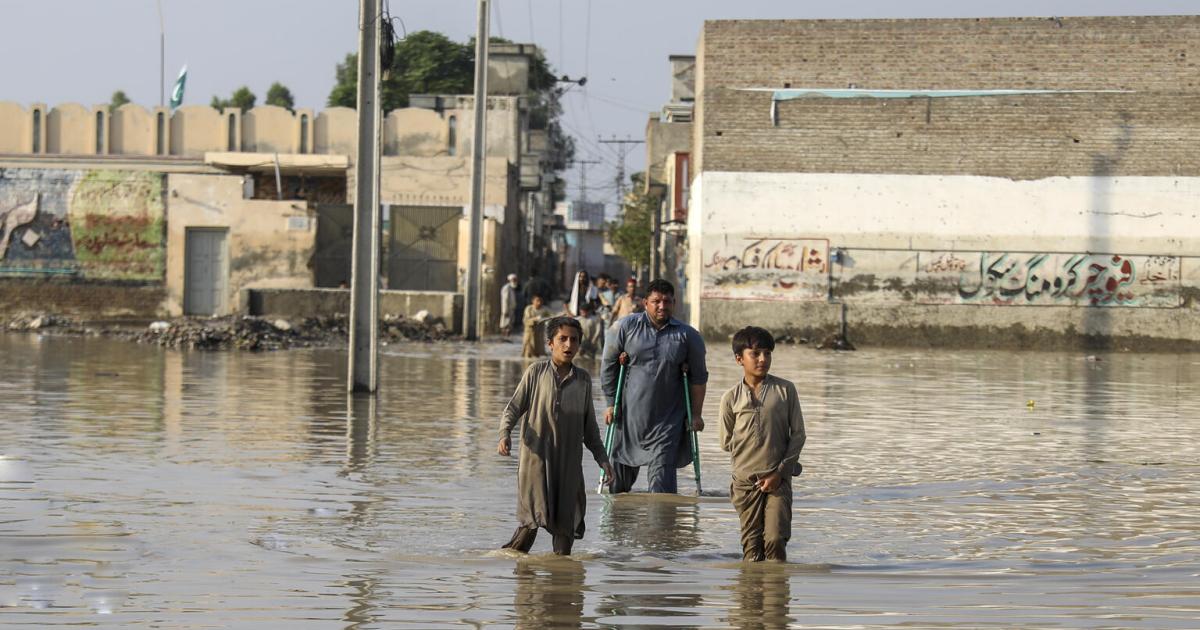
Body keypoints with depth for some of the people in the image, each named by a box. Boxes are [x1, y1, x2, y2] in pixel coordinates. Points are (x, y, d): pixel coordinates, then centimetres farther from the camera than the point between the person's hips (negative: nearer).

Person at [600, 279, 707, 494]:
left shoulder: (687, 335, 0)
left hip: (668, 419, -1)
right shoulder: (626, 327, 0)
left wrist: (696, 414, 3)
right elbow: (608, 365, 5)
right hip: (630, 414, 1)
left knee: (662, 470, -10)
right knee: (622, 467, 13)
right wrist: (611, 403, 3)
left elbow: (698, 377, 6)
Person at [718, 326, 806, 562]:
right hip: (745, 480, 1)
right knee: (751, 542, 2)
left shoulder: (785, 390, 1)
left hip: (778, 480, -1)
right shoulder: (731, 398, 2)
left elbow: (798, 434, 1)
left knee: (776, 538, -10)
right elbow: (727, 442, 9)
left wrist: (780, 471, -6)